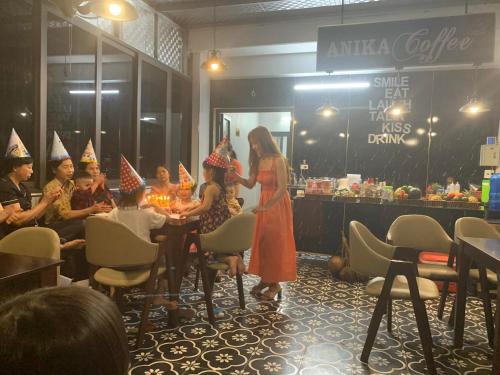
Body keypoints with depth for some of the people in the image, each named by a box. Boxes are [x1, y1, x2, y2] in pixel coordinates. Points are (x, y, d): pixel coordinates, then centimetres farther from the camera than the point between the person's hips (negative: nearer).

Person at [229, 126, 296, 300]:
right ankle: (265, 279, 22)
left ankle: (275, 283, 11)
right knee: (262, 242, 9)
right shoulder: (258, 161, 6)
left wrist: (266, 206, -25)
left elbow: (282, 189, -21)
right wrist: (234, 174, -5)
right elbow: (250, 184, 9)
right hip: (264, 203, 7)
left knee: (275, 243, 0)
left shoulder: (278, 160, -17)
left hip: (277, 204, -7)